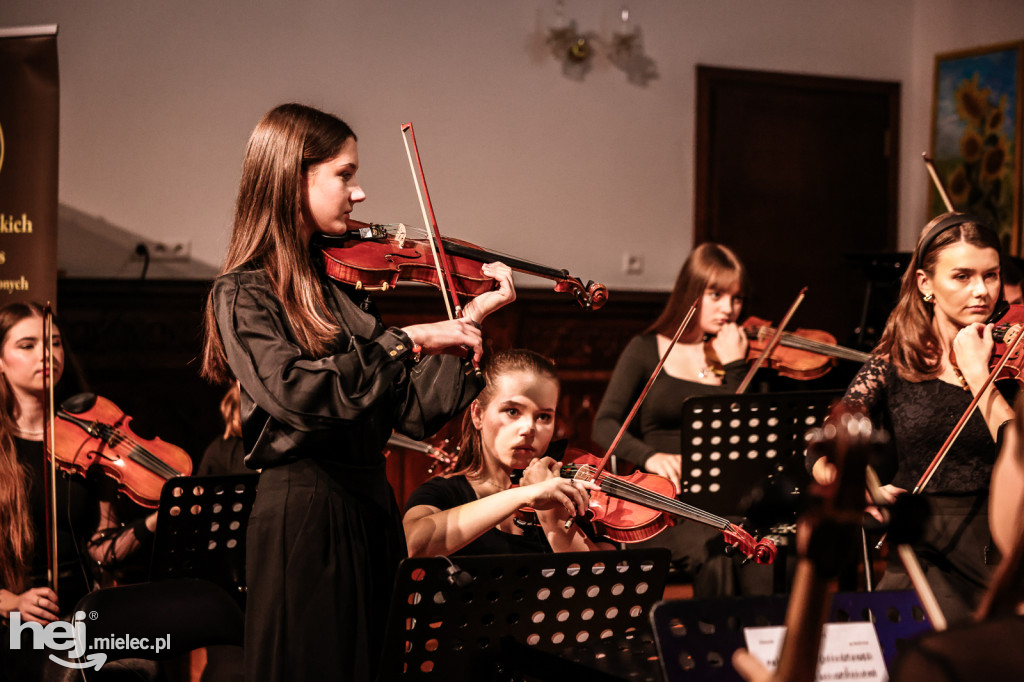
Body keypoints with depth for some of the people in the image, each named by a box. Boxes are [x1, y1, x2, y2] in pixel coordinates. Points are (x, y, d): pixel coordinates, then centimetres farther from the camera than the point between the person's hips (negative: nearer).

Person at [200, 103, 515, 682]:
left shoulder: (343, 281, 11)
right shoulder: (244, 293, -8)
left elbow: (411, 411, 6)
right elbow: (296, 392, -26)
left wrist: (469, 323, -1)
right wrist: (407, 341, -24)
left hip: (371, 509, 7)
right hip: (304, 518, -7)